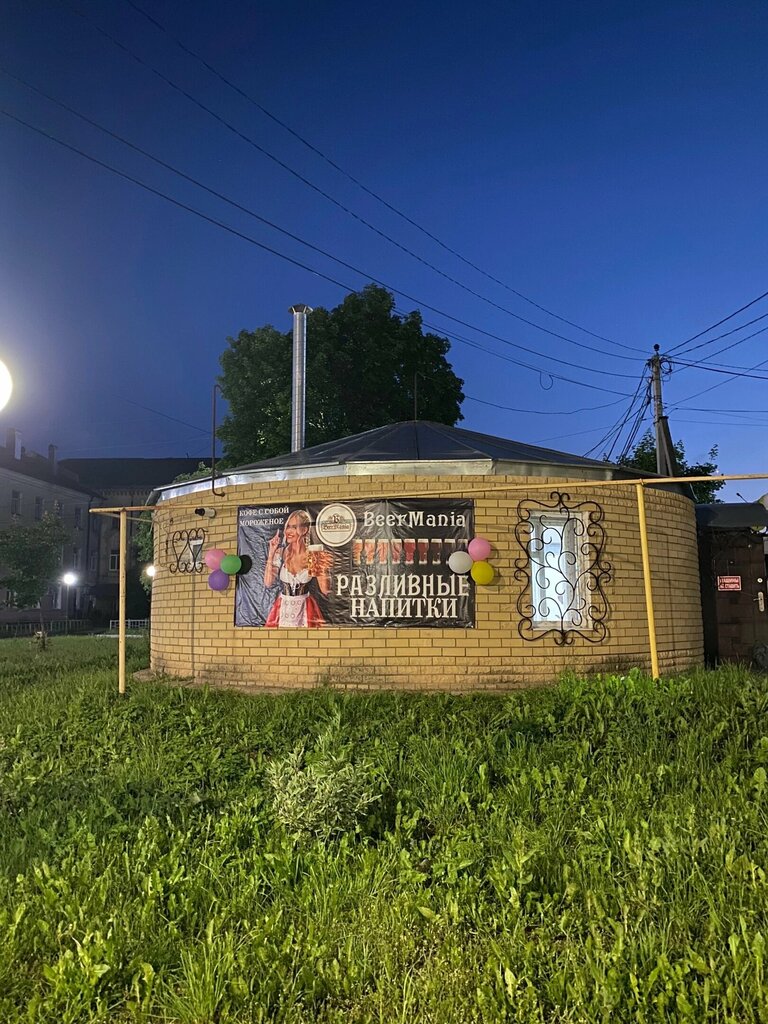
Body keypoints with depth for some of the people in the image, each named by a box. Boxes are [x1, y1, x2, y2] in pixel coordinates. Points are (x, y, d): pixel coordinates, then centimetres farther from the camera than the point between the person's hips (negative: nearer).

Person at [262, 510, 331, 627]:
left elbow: (326, 590, -8)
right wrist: (271, 554, -14)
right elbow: (268, 583, -13)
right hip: (283, 610, 1)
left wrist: (324, 568, -22)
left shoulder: (314, 556, -9)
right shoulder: (280, 554, -3)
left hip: (305, 610, -1)